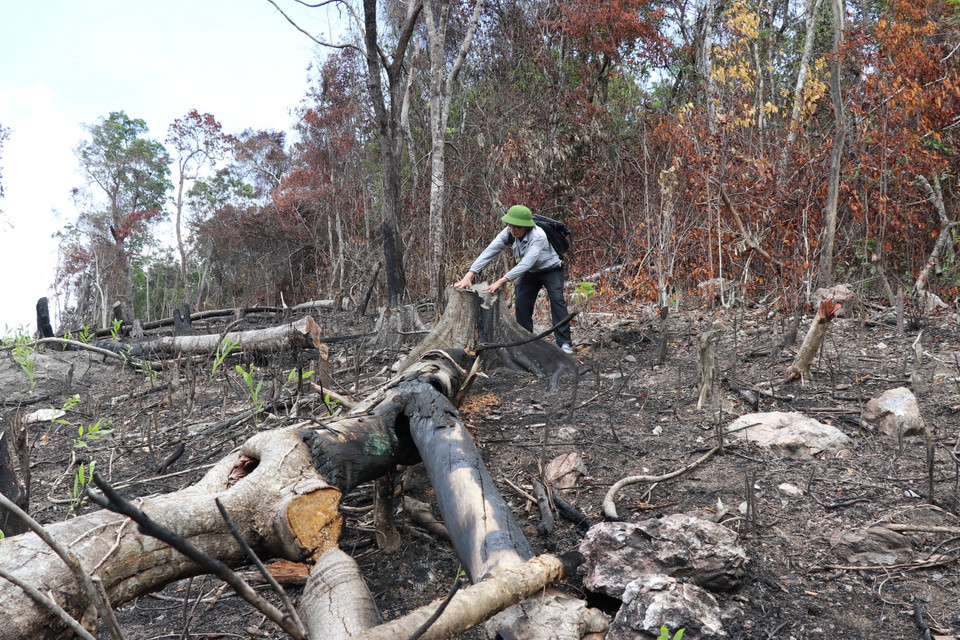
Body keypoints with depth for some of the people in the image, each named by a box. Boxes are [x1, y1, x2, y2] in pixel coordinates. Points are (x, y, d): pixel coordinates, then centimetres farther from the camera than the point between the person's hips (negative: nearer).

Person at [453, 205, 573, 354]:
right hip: (530, 273, 6)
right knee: (522, 304, -4)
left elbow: (526, 263, -47)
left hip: (551, 270, -5)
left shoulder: (538, 236, -37)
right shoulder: (508, 233, -21)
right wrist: (469, 275, -41)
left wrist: (501, 281, -55)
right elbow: (489, 252, -28)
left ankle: (564, 343, -20)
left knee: (557, 300, -21)